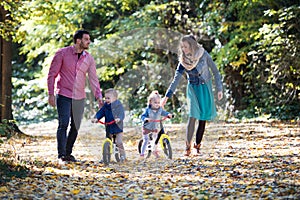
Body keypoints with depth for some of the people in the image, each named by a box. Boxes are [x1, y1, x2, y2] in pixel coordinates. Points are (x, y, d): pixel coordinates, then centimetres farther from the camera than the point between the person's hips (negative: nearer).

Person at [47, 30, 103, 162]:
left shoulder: (89, 59, 3)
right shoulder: (62, 53, -7)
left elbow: (93, 79, 2)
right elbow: (52, 74, -4)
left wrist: (99, 97, -10)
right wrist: (51, 94, -10)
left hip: (79, 97, 4)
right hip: (63, 95, -4)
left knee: (75, 127, 7)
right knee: (63, 124, -14)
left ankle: (68, 153, 20)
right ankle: (61, 155, -11)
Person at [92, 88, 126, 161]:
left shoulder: (118, 105, -8)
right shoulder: (105, 106, 7)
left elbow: (122, 113, -16)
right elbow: (100, 112, 5)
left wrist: (119, 118, -36)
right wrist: (96, 118, -12)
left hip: (117, 127, -5)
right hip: (109, 127, 5)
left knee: (119, 142, -12)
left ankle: (122, 155, 4)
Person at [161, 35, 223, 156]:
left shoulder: (204, 55, -11)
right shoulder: (183, 61, -7)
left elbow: (215, 72, -2)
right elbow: (176, 79, -9)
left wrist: (219, 89, -3)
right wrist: (167, 96, -16)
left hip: (205, 88, 0)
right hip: (192, 89, 0)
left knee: (203, 118, 0)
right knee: (193, 115, -15)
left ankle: (197, 145, 9)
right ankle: (188, 147, -13)